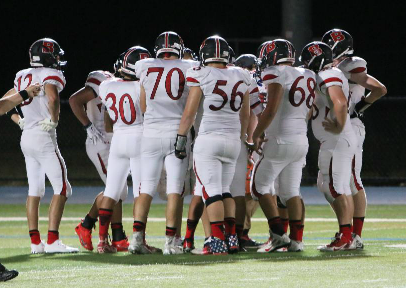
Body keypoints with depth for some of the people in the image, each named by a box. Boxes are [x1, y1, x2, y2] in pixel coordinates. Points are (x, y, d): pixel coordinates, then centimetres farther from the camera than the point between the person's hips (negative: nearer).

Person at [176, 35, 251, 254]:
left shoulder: (201, 76, -7)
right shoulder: (241, 77, 8)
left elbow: (189, 112, -5)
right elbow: (245, 114, 18)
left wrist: (181, 137, 3)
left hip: (209, 138, -5)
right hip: (233, 139, 5)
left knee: (212, 191, -4)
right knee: (224, 189, 15)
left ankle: (218, 241, -10)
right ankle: (231, 238, 9)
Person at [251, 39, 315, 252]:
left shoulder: (276, 75, -10)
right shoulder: (307, 76, 13)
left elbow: (271, 110, -17)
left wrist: (256, 135, -8)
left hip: (281, 140, -7)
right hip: (302, 140, 7)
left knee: (261, 185, 4)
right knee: (290, 190, 11)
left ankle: (278, 235, -5)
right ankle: (297, 239, 4)